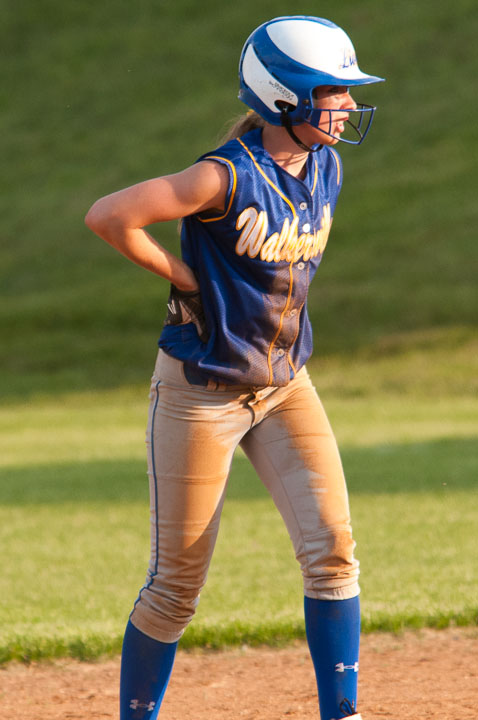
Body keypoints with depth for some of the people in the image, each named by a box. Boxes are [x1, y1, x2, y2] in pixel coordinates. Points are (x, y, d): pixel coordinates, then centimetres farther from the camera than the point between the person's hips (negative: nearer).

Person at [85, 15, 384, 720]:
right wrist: (184, 276, -16)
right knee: (177, 586, 1)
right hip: (201, 392, -6)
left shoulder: (326, 169, 1)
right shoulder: (228, 177, -22)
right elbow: (107, 216, -26)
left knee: (332, 545, -9)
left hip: (285, 386, 6)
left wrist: (276, 303, 8)